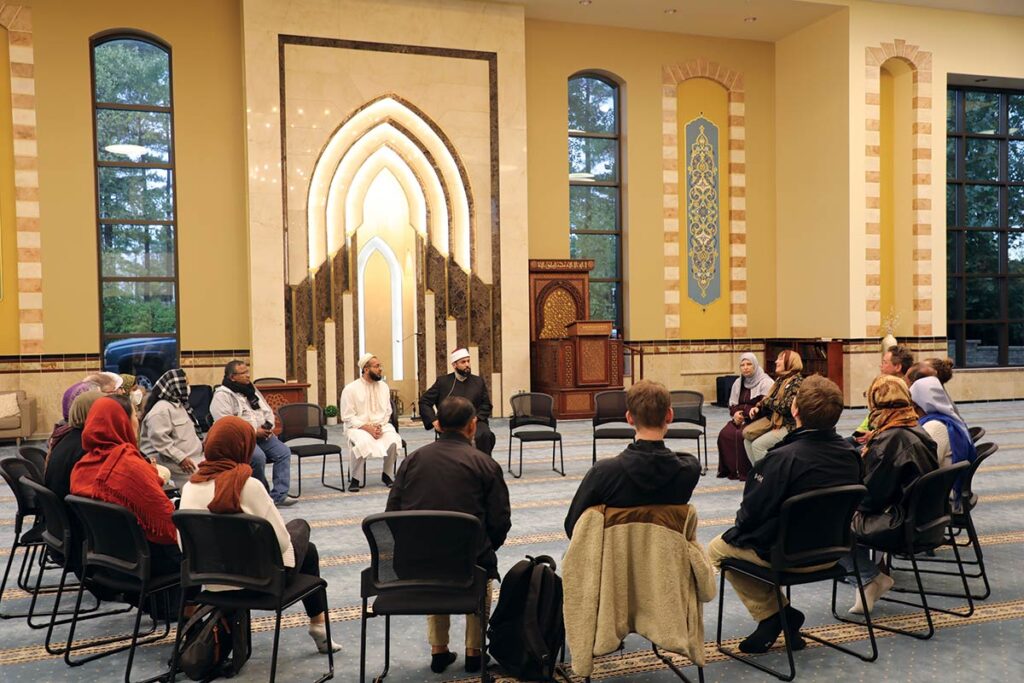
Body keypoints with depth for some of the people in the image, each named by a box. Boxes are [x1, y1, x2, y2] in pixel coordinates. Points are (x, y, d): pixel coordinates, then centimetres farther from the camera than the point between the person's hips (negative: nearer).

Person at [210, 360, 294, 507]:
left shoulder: (251, 389, 17)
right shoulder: (222, 395, -8)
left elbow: (268, 410, 23)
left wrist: (268, 426, 1)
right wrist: (254, 432, -19)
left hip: (262, 435, 7)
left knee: (283, 452, -14)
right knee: (258, 457, -32)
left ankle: (279, 495, -15)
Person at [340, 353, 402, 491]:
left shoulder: (383, 386, 7)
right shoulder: (350, 389, -7)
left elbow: (387, 411, 10)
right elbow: (348, 418, -8)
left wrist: (380, 426, -10)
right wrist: (368, 428, -18)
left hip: (381, 426, 4)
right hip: (358, 427, -3)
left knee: (394, 441, -27)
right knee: (361, 443, -37)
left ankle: (386, 475, -4)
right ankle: (355, 479, -15)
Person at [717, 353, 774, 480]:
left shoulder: (765, 383, -6)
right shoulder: (738, 383, 15)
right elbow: (732, 405, 17)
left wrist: (742, 410, -14)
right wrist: (736, 414, -7)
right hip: (740, 418, 6)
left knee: (740, 435, -32)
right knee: (725, 434, -22)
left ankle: (744, 471, -18)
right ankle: (730, 469, -11)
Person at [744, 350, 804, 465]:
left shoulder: (797, 381, -14)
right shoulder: (780, 379, 13)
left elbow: (786, 407, -24)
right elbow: (769, 403, 17)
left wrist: (766, 401, -10)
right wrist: (758, 408, -3)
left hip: (789, 427, -9)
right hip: (775, 423, 9)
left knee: (758, 445, -19)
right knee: (748, 440, -1)